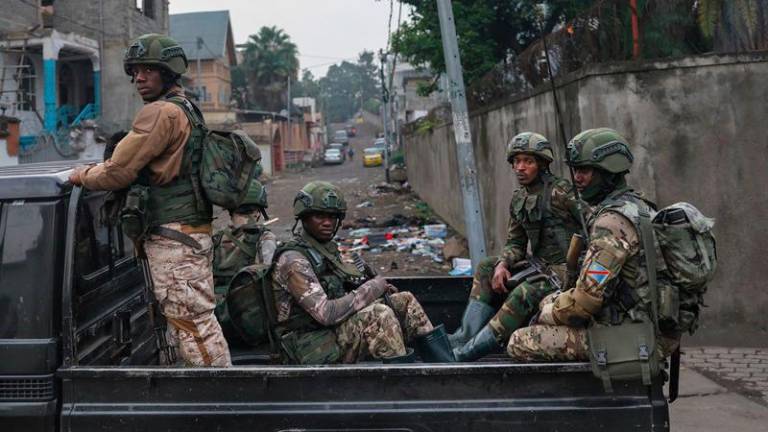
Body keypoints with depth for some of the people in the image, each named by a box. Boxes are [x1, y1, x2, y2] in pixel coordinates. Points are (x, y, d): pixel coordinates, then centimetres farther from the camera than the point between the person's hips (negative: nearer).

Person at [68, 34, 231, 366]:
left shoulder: (161, 112, -14)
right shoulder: (186, 109, 19)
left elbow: (119, 172, -14)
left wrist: (83, 175, 4)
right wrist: (97, 168, 17)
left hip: (173, 236, -11)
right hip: (191, 232, 11)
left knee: (192, 321, -7)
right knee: (193, 319, 15)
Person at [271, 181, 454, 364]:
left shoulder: (326, 248, 12)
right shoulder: (293, 260, -17)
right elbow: (326, 313, -26)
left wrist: (376, 288, 1)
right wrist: (371, 289, -16)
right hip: (315, 349, -9)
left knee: (405, 301, 4)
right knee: (380, 315, -29)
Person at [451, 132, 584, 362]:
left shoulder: (560, 192, -15)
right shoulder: (518, 199, 10)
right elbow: (515, 243, 13)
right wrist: (502, 264, -8)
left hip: (567, 267, -9)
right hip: (540, 264, 9)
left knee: (525, 293, -31)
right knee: (486, 268, -1)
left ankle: (466, 352, -29)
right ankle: (467, 335, -12)